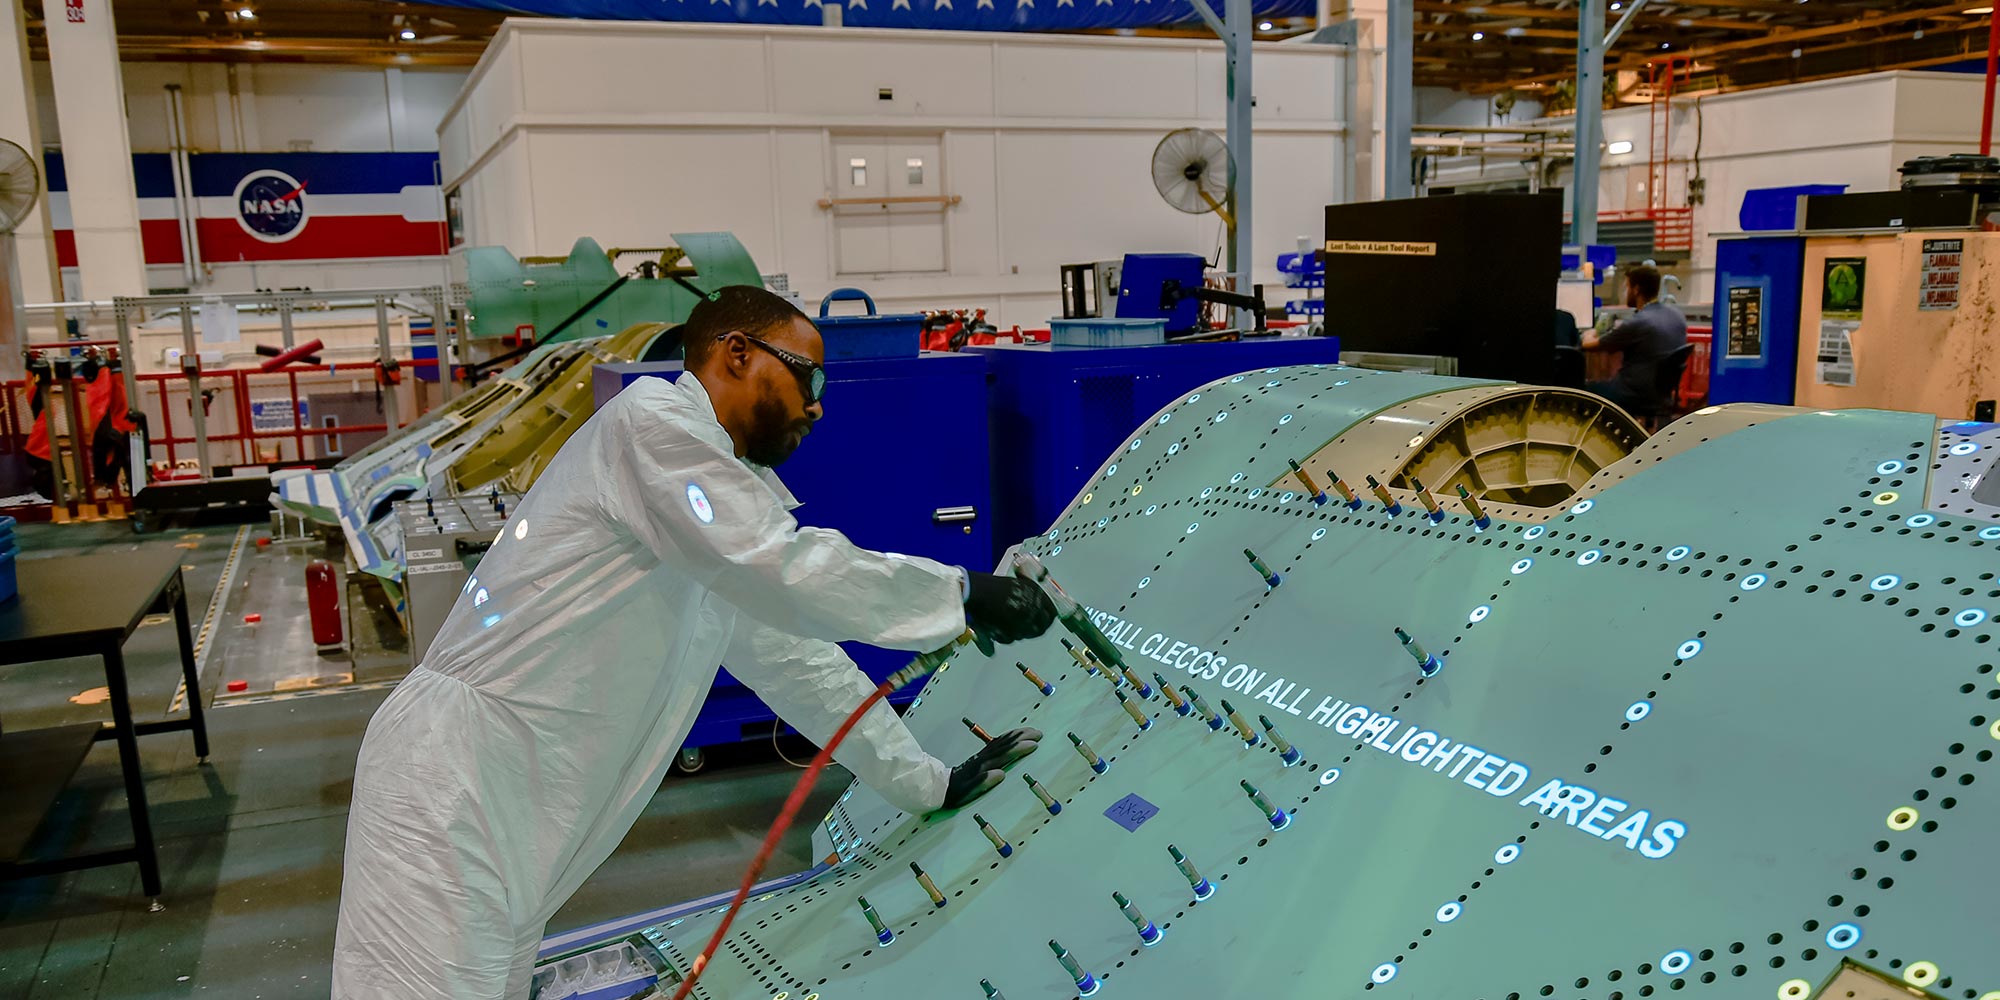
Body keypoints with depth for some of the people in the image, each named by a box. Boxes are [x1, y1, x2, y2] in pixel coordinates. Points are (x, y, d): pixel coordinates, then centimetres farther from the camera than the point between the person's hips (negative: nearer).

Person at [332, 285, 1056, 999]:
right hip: (454, 781, -9)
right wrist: (962, 595, -10)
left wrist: (929, 784, 21)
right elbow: (785, 571, -19)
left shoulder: (739, 486, 20)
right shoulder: (652, 415, -8)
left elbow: (794, 657, 22)